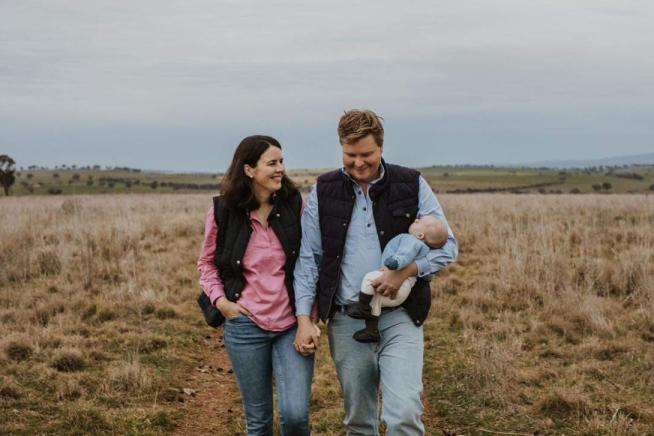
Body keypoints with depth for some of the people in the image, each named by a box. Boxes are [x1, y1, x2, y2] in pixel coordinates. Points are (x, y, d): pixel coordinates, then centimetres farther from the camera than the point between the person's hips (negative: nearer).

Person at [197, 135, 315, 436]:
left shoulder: (294, 205, -2)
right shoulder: (222, 212, -3)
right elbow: (207, 262, 11)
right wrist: (220, 300, -3)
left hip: (292, 324, 0)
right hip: (246, 325, 0)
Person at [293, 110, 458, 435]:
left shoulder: (411, 185, -1)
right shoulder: (324, 191, 3)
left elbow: (447, 245, 1)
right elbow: (308, 259, 5)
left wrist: (407, 270, -16)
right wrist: (303, 319, -3)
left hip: (399, 317, -2)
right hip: (346, 320, 2)